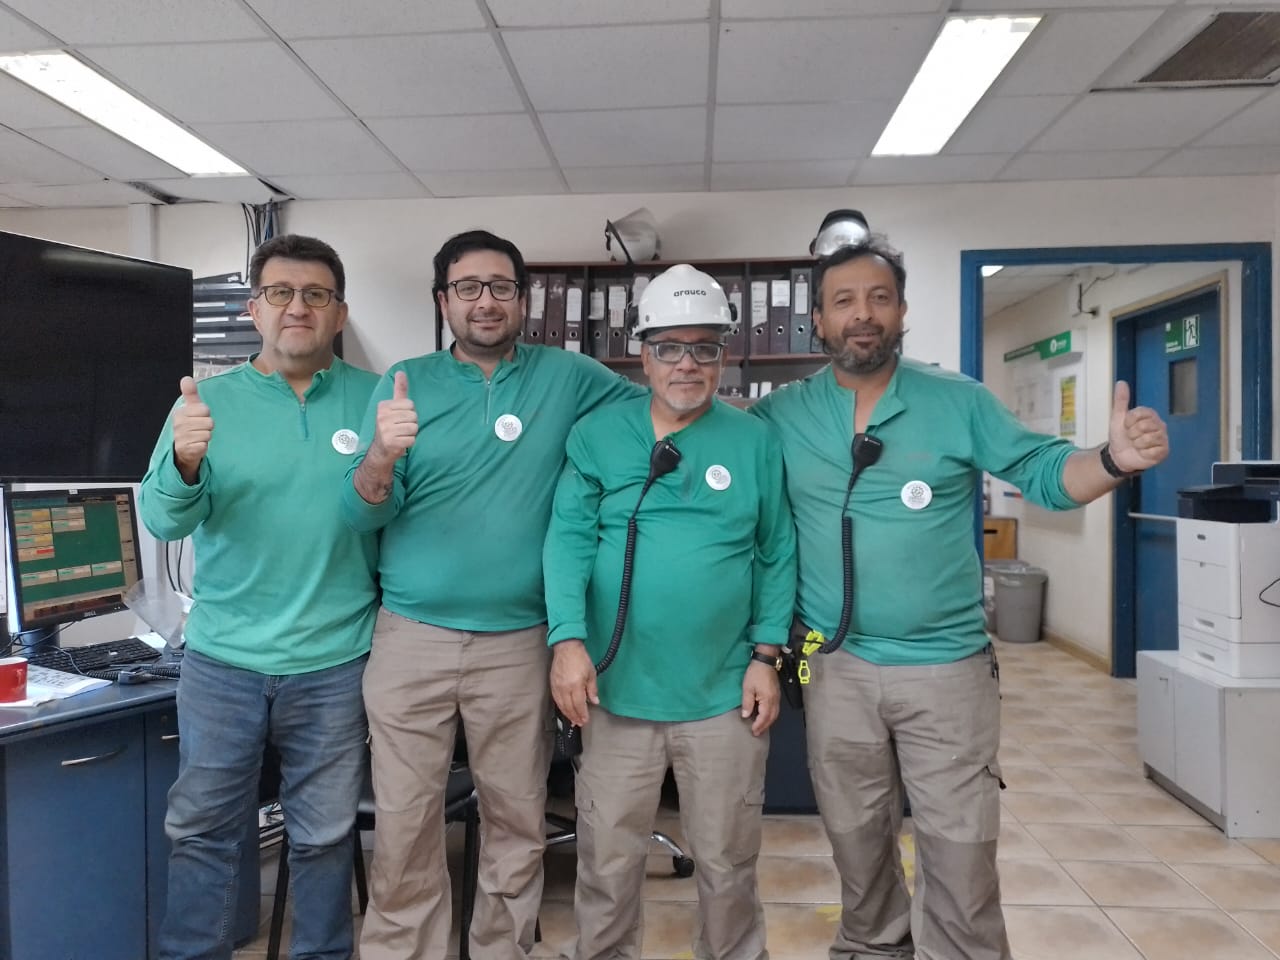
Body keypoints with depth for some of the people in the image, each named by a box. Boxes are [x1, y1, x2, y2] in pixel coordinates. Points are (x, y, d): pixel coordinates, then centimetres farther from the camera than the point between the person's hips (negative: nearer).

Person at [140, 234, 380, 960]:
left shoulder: (374, 399, -2)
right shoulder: (208, 401, 0)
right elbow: (165, 520, -8)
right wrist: (185, 462, -27)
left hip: (335, 662, 0)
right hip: (223, 658, 1)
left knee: (325, 836, 15)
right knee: (201, 831, 14)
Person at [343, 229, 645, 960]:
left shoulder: (566, 377, 2)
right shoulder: (407, 382, 2)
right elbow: (363, 513, -4)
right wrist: (382, 452, -25)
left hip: (517, 643, 0)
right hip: (410, 637, 0)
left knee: (518, 820, 14)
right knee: (404, 825, 9)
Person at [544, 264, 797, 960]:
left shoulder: (756, 442, 1)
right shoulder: (596, 436, -1)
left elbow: (777, 555, 3)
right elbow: (568, 540, -6)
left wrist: (766, 654, -2)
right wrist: (568, 639, -16)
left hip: (725, 692, 1)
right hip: (619, 688, 0)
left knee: (726, 859, 17)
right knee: (607, 860, 14)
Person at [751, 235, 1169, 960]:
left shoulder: (959, 401, -4)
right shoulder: (780, 415, -2)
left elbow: (1043, 473, -5)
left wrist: (1114, 460, -23)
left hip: (947, 666, -1)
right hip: (838, 668, 2)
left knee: (961, 850, 10)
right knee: (856, 840, 21)